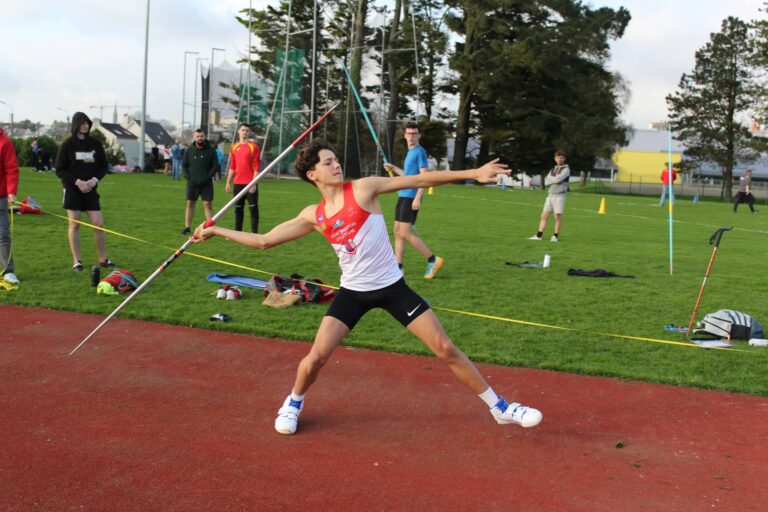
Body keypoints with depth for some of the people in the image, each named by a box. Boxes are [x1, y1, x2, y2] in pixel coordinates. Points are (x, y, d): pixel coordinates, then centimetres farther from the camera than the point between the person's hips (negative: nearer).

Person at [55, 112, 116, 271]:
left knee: (99, 224, -2)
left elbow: (104, 166, 11)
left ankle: (103, 259, 9)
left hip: (91, 189, 3)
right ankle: (77, 261, 8)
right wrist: (77, 181, -15)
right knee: (74, 225, 1)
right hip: (72, 189, -2)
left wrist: (95, 179, -8)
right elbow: (60, 170, -3)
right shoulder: (68, 145, -3)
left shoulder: (95, 144, 5)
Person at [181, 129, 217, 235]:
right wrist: (188, 176, -4)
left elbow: (215, 165, -1)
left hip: (206, 183, -2)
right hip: (192, 183, 2)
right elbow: (184, 165, 11)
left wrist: (207, 177, -11)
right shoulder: (189, 150, 6)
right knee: (190, 204, 5)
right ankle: (187, 227, 11)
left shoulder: (211, 150, 0)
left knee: (208, 205, -5)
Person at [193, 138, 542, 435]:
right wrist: (216, 231, 5)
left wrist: (473, 173, -15)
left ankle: (500, 407, 14)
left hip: (392, 287, -1)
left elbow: (418, 180, -11)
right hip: (353, 291, 2)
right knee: (316, 357, -7)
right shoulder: (314, 215, -1)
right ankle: (294, 404, 25)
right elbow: (264, 241, 6)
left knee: (445, 349, -1)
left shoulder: (363, 188, -9)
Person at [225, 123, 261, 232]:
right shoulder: (234, 147, 11)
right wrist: (228, 183, 12)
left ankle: (254, 233, -1)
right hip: (237, 183, 5)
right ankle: (237, 232, 18)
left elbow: (257, 166, -8)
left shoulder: (253, 146, -4)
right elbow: (232, 167, 16)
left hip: (250, 184, -5)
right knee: (238, 209, 11)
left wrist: (254, 183, -14)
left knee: (253, 208, -4)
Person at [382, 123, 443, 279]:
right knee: (398, 232, 7)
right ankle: (398, 267, 11)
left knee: (405, 233, -12)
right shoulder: (410, 152, 17)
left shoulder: (420, 152, -10)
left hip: (411, 197, -9)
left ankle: (433, 260, -3)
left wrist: (418, 198, -23)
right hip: (403, 196, 9)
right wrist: (394, 169, 21)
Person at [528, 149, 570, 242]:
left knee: (557, 217, -3)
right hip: (550, 195, 6)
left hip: (560, 196, -6)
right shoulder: (553, 169, 18)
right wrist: (555, 178, -8)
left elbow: (558, 179, -16)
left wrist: (551, 178, 2)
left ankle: (555, 236, 6)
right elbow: (546, 182, 7)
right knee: (544, 215, 2)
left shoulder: (566, 169, -1)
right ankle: (538, 235, 4)